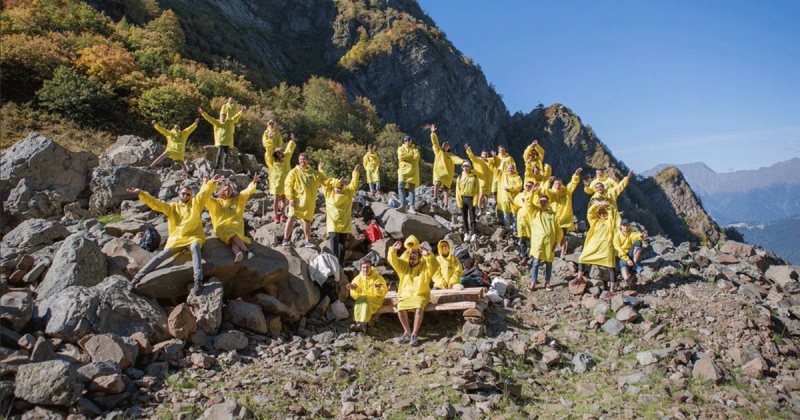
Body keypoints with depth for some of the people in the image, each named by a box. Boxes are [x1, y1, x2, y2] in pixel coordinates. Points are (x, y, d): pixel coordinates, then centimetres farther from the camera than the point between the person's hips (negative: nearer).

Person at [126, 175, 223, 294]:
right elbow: (155, 203, 12)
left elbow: (205, 193, -2)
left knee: (195, 247, -36)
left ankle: (198, 281, -46)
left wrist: (212, 183, -20)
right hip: (176, 239, 3)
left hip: (193, 237, -3)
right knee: (162, 255, -13)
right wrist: (141, 193, 2)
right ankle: (138, 277, -8)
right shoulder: (171, 207, 18)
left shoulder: (195, 203, 12)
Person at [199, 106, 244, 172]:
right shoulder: (216, 122, 8)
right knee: (219, 154, -11)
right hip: (220, 141, -2)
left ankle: (224, 167, 11)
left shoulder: (230, 122, 12)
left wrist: (241, 111, 0)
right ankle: (216, 167, -8)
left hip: (227, 142, 2)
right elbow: (209, 118, 2)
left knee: (226, 154, 5)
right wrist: (202, 112, -7)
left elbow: (236, 117, 8)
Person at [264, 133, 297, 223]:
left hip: (285, 182, 3)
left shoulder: (285, 158, 12)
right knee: (276, 199, -4)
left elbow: (289, 150, 21)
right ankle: (276, 216, 3)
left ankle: (282, 215, 17)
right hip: (276, 182, -3)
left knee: (284, 199, 7)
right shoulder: (272, 160, 2)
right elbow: (269, 150, -1)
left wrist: (292, 141, 24)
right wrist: (270, 140, -2)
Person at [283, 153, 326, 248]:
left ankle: (307, 241, 20)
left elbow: (323, 180, 10)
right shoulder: (294, 172, 0)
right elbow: (287, 185, -4)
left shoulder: (313, 172, 12)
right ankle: (286, 239, -10)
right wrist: (290, 198, -13)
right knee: (292, 217, -16)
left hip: (309, 201, 4)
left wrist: (320, 170, -2)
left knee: (307, 220, 11)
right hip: (297, 200, -4)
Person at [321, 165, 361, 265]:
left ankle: (341, 262, 0)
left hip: (345, 224, 1)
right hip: (333, 224, -1)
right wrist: (337, 181, -3)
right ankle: (335, 259, -14)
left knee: (342, 242, 0)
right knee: (334, 239, -12)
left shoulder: (347, 193, 11)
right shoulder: (329, 194, 9)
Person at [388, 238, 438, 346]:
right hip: (405, 295, 2)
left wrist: (427, 255, -28)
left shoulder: (425, 266, 7)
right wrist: (393, 250, -15)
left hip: (420, 295, -2)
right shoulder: (404, 265, 15)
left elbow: (434, 266, -13)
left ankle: (414, 334, -26)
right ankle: (407, 333, -17)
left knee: (419, 308, -34)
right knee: (400, 308, -28)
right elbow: (392, 260, 3)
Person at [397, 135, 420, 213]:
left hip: (413, 171, 0)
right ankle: (403, 205, -11)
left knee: (412, 189, -3)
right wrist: (412, 156, -3)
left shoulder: (415, 149, 16)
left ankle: (411, 207, -7)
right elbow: (401, 156, -8)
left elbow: (417, 158, -4)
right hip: (403, 170, 0)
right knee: (401, 187, -15)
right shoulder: (401, 148, 14)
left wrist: (406, 157, -5)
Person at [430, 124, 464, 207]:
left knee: (446, 190, 0)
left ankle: (446, 206, 4)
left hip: (447, 174, 1)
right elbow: (435, 142, 9)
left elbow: (456, 159, -6)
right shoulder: (438, 151, 15)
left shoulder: (450, 155, 13)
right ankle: (435, 200, -21)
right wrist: (433, 133, 1)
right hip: (438, 172, -1)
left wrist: (462, 161, -26)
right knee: (436, 183, -27)